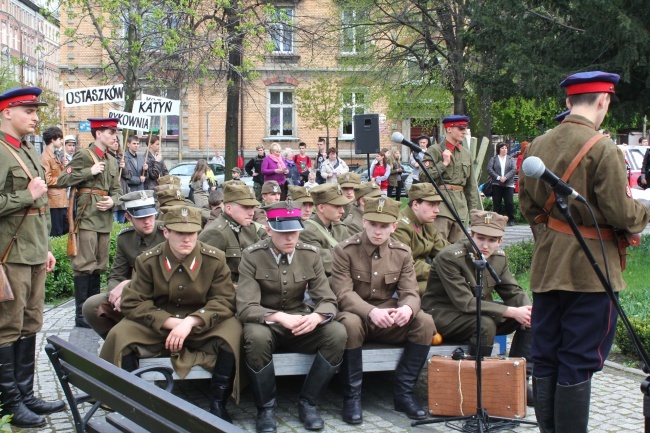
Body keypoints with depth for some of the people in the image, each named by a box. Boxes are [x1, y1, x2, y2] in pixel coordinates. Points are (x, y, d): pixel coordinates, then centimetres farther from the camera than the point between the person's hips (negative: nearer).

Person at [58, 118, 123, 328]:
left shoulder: (112, 161, 17)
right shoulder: (83, 156, -5)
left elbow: (117, 189, 20)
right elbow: (63, 180, -13)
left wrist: (113, 201, -2)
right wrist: (90, 171, -15)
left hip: (105, 218, 7)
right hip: (87, 217, -7)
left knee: (99, 265, 11)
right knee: (85, 264, -7)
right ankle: (81, 314, -3)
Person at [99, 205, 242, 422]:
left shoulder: (215, 258, -10)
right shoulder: (147, 261, -9)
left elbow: (225, 300, -12)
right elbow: (133, 303, -11)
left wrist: (190, 322, -28)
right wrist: (172, 323, -23)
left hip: (202, 325, 0)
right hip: (157, 325, 1)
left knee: (232, 331, -30)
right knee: (120, 335, -25)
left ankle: (218, 404, -14)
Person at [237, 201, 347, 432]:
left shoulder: (310, 254, -3)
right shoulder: (252, 256, -12)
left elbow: (328, 300, -4)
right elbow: (246, 307, -19)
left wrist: (316, 316, -30)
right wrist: (279, 317, -38)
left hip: (301, 321, 3)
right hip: (265, 323, -3)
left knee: (338, 333, -24)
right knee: (256, 336, -38)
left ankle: (307, 402, -7)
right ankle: (266, 408, -14)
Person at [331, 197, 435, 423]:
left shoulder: (402, 252, 2)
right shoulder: (344, 250, -10)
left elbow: (410, 292, -4)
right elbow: (343, 294, -18)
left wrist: (407, 308, -31)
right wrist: (371, 311, -36)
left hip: (388, 319, 4)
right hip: (355, 314, -4)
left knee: (425, 322, -21)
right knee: (350, 323, -38)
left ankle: (403, 393, -9)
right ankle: (352, 397, -20)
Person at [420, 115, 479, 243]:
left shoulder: (466, 153, 16)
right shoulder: (435, 150, -1)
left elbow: (471, 185, 19)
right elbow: (424, 177, -9)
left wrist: (474, 209, 14)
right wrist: (444, 163, -11)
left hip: (461, 207, 6)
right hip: (441, 204, -6)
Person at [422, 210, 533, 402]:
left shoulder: (499, 257, 0)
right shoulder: (449, 257, -23)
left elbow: (514, 292, 5)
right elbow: (465, 303, -28)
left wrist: (526, 310, -20)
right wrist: (512, 312, -31)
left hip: (481, 312, 7)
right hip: (442, 315, -7)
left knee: (530, 318, -8)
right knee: (485, 324, -35)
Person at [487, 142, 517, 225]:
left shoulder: (511, 159, 12)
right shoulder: (494, 159, 9)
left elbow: (514, 170, 1)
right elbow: (489, 169, -2)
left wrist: (505, 177, -13)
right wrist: (498, 177, -12)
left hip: (508, 184, 0)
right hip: (496, 184, 0)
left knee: (509, 202, -6)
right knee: (497, 203, 0)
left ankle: (511, 220, 4)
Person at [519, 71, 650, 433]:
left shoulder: (538, 145, 5)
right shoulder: (603, 149, -16)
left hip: (547, 267, 7)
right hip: (591, 269, -6)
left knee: (546, 359, 13)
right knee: (579, 364, 0)